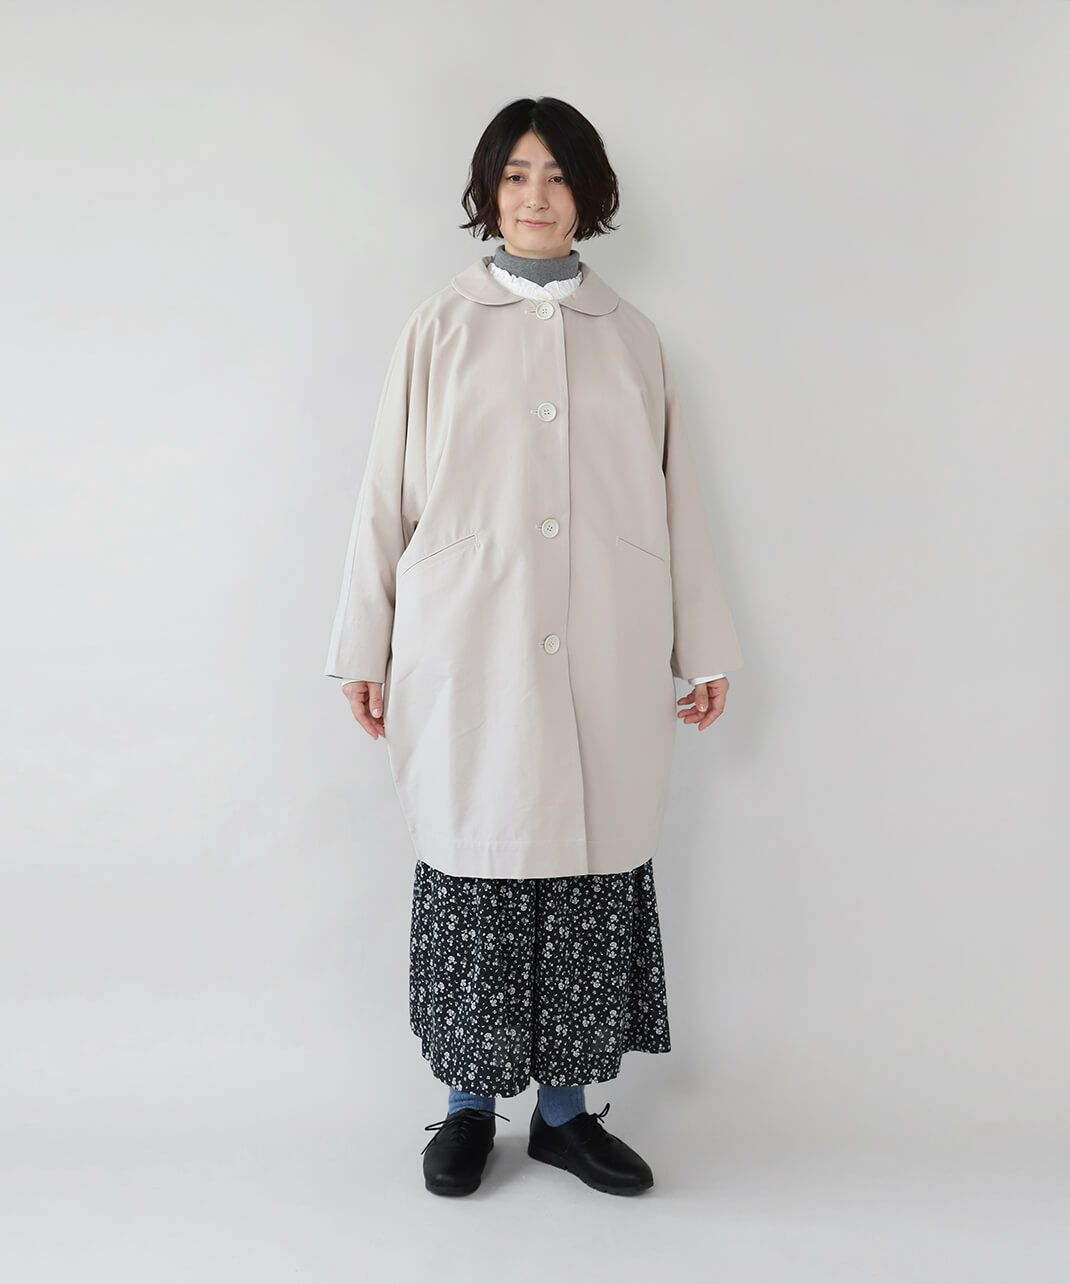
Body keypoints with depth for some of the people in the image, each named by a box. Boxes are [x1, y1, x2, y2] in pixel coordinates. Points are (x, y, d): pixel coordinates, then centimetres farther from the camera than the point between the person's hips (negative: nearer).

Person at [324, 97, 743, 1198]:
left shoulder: (630, 335, 10)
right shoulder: (440, 327, 6)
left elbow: (675, 497, 10)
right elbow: (389, 491, 5)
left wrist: (704, 646, 8)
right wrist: (365, 649, 3)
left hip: (604, 663, 2)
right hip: (470, 658, -1)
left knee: (593, 873, 5)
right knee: (475, 869, 4)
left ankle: (565, 1108, 22)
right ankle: (469, 1102, 23)